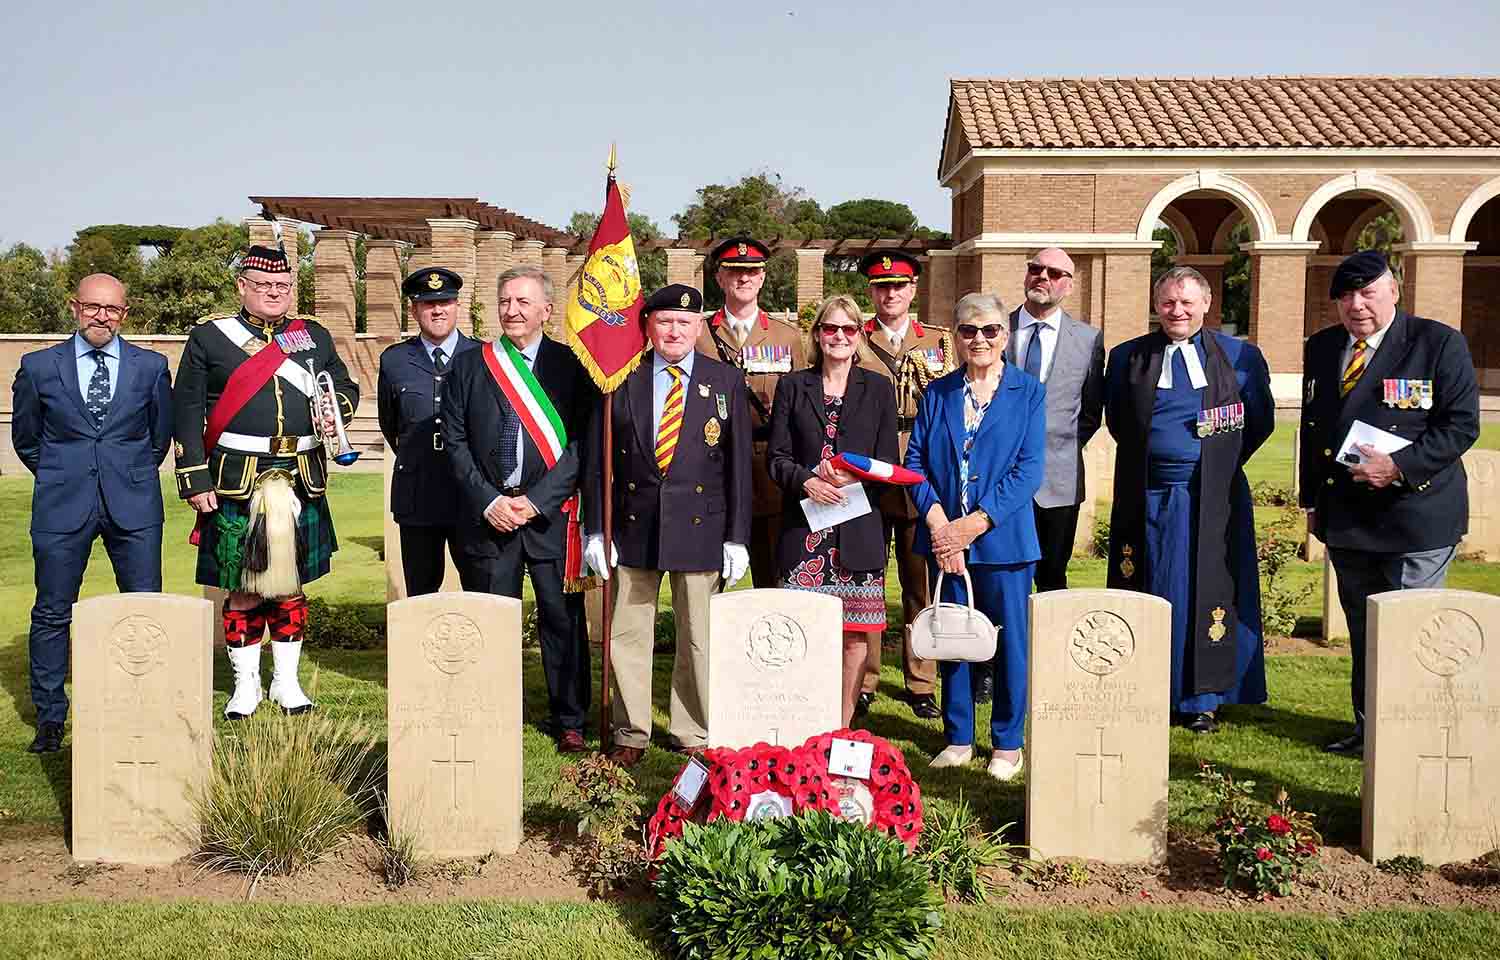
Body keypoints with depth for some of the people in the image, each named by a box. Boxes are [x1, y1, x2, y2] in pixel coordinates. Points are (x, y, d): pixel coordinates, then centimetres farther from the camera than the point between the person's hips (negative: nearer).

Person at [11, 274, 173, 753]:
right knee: (52, 613, 5)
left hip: (133, 504, 0)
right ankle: (50, 718, 18)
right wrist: (60, 477, 14)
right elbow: (25, 437, 15)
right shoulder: (39, 367, 4)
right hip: (62, 507, 0)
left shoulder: (151, 366, 5)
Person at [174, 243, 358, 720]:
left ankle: (287, 681, 23)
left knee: (291, 584, 11)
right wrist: (195, 481, -7)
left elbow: (345, 386, 17)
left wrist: (336, 409, -8)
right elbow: (187, 412, -1)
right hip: (235, 481, -3)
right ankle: (245, 685, 19)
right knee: (242, 589, 5)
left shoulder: (314, 335, 11)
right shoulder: (208, 336, 1)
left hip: (302, 481, 3)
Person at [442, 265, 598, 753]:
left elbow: (582, 442, -3)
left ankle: (569, 721, 16)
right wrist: (489, 501, -5)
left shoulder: (570, 365, 3)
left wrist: (536, 501, -10)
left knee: (563, 618, 3)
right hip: (487, 512, 1)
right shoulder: (469, 364, 8)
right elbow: (455, 440, 5)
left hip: (552, 512, -1)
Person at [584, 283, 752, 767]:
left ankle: (693, 734, 22)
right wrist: (595, 528, 0)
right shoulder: (620, 379, 4)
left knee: (698, 637, 7)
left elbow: (739, 464, 3)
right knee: (629, 634, 7)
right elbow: (597, 459, 5)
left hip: (700, 526, 0)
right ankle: (630, 734, 21)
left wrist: (737, 537, -1)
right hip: (634, 524, 1)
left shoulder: (726, 381, 4)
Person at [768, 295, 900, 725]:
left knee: (855, 634, 2)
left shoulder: (878, 389, 9)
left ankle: (843, 725, 14)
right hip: (803, 530, 0)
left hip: (857, 529, 1)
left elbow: (888, 463, 5)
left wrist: (853, 478, -14)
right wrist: (806, 480, -15)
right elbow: (778, 458, 5)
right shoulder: (792, 386, 9)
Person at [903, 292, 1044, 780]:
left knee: (1010, 638, 4)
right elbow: (915, 461, 3)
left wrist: (976, 523, -15)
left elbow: (1028, 469, -7)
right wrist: (937, 522, -11)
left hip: (1003, 536, -3)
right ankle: (958, 739, 23)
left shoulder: (1029, 392, 0)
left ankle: (1008, 744, 19)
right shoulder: (938, 393, 8)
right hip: (944, 535, 3)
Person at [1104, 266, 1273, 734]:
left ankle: (1198, 700, 15)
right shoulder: (1127, 358, 6)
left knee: (1205, 596, 4)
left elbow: (1261, 421, 8)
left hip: (1210, 502, -1)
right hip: (1146, 499, 1)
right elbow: (1117, 421, 13)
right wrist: (1150, 458, 7)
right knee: (1147, 596, 5)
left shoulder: (1240, 357, 4)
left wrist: (1221, 464, 3)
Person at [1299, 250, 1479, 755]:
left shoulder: (1439, 343, -7)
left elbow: (1461, 425, -10)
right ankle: (1369, 728, 25)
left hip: (1415, 515, -5)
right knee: (1362, 631, 14)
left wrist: (1399, 466, -22)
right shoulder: (1321, 348, 10)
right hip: (1345, 518, 6)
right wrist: (1312, 501, 13)